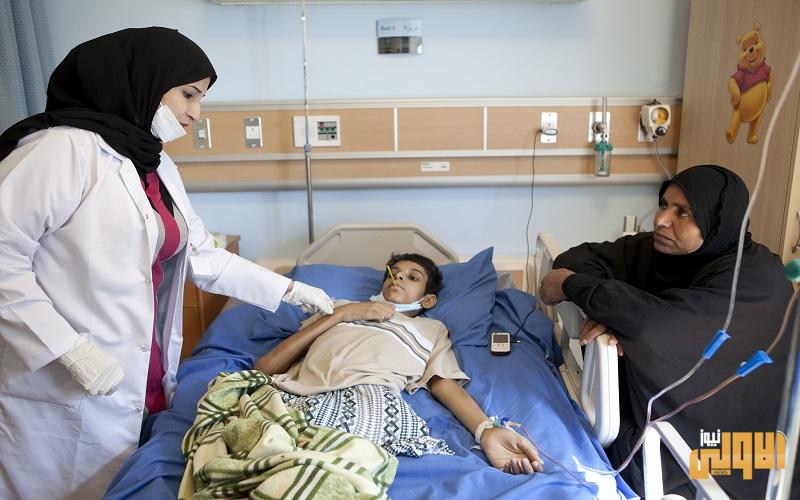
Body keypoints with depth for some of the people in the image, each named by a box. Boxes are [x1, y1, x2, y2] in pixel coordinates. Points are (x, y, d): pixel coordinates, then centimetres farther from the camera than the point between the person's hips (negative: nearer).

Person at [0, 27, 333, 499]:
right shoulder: (65, 148, -17)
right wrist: (71, 350, -22)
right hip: (62, 390, -7)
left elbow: (204, 256, 13)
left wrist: (289, 289, 12)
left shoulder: (159, 167, 9)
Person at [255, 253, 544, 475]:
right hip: (296, 393, 3)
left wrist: (487, 431, -8)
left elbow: (447, 386, 13)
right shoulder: (338, 307, 36)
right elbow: (265, 366, 22)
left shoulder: (431, 328, 33)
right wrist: (341, 314, 15)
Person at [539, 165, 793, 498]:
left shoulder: (754, 279, -24)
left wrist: (572, 285, -26)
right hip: (653, 396, 6)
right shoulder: (661, 247, -4)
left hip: (721, 433, -6)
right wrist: (608, 311, -25)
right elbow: (584, 257, -4)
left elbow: (660, 323, -37)